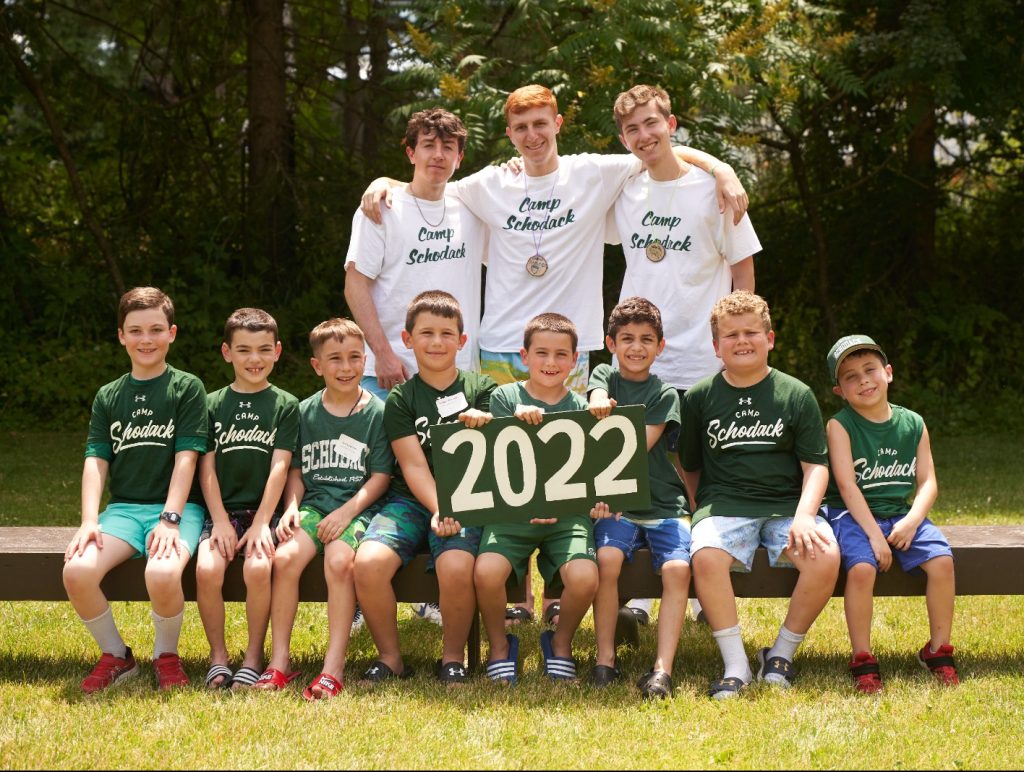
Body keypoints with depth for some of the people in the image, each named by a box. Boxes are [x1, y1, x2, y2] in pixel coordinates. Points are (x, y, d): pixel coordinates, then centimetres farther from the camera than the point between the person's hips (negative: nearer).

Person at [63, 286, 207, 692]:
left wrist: (170, 519, -19)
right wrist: (89, 521, -11)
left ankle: (167, 654, -4)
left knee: (163, 573, -35)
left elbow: (186, 458, -6)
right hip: (123, 507, 4)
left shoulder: (187, 388, 3)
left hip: (177, 507, -3)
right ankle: (115, 656, -2)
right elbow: (96, 461, 5)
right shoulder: (108, 397, 13)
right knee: (77, 570, -26)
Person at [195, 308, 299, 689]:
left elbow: (279, 467, -3)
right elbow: (206, 467, 4)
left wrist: (261, 523, -13)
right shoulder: (213, 404, 9)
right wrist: (220, 522, -8)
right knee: (207, 569, -26)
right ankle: (217, 655, -6)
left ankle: (254, 656, -11)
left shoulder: (285, 405, 5)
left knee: (258, 567, -30)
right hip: (221, 511, 1)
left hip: (263, 511, -1)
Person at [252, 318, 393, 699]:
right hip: (313, 503, 3)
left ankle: (334, 667, -28)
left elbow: (380, 477, -1)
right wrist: (292, 507, -4)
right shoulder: (305, 412, 12)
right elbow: (296, 470, 15)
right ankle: (279, 661, -17)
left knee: (339, 561, -32)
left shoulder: (377, 412, 2)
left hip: (357, 507, -3)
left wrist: (347, 511, -13)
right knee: (285, 557, -25)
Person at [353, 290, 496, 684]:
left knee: (456, 567, -32)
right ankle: (390, 656, -5)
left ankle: (453, 656, -6)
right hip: (412, 499, 1)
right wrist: (439, 511, -20)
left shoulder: (481, 389, 10)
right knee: (368, 562, -27)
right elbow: (413, 465, -3)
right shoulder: (401, 399, 8)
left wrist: (484, 426, -18)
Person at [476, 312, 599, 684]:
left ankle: (561, 642, 8)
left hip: (566, 512, 1)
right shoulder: (505, 397, 7)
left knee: (584, 578, -26)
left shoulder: (580, 408, 9)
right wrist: (521, 422, -18)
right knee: (486, 571, -29)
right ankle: (499, 645, 3)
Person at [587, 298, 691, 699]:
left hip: (662, 503, 0)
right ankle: (605, 659, -17)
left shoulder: (665, 395, 5)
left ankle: (662, 668, -25)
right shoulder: (604, 376, 11)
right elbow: (597, 402, -15)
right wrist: (600, 407, -40)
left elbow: (638, 451, -8)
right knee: (608, 558, -28)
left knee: (677, 568, -25)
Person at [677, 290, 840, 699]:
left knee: (826, 556, -29)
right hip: (723, 504, -1)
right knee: (706, 555, -34)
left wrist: (804, 516, -14)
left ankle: (781, 654, -7)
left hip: (786, 505, 1)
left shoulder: (796, 395, 7)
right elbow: (690, 468, 17)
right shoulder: (700, 397, 9)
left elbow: (816, 465, 2)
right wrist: (699, 515, 4)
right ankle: (735, 664, -20)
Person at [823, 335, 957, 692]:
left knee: (942, 561, -20)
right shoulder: (839, 426, -5)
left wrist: (913, 520, -16)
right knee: (862, 567, -31)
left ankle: (938, 651, -3)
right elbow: (846, 485, -13)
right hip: (853, 515, -4)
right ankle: (862, 661, -16)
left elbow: (928, 482, 3)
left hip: (901, 513, 4)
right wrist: (874, 534, -20)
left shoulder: (913, 424, 6)